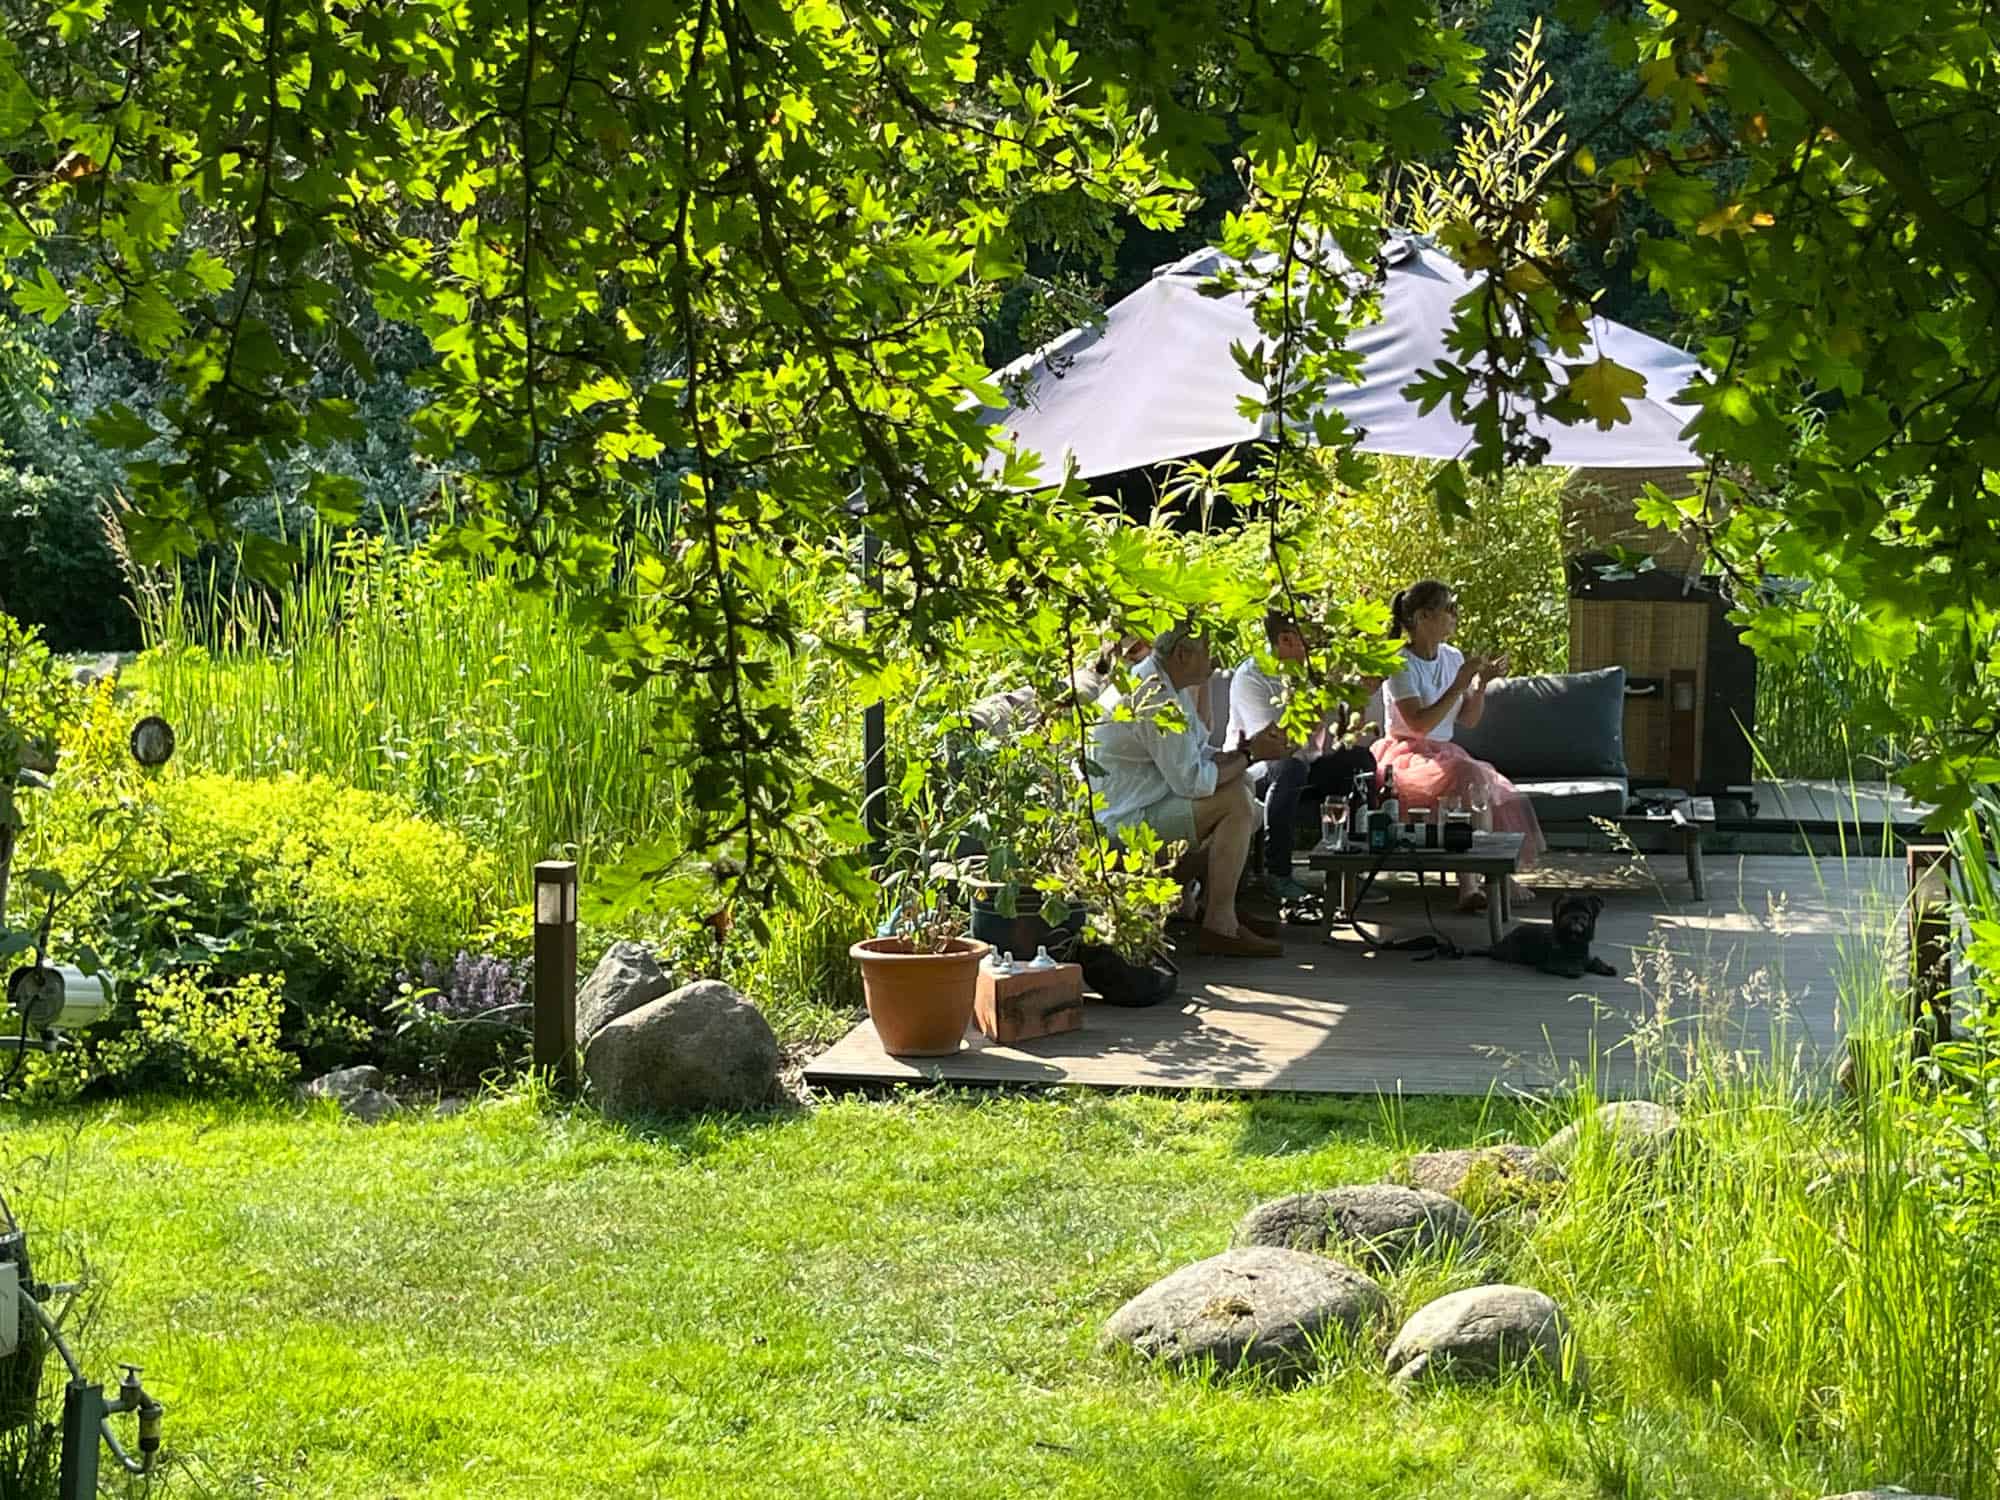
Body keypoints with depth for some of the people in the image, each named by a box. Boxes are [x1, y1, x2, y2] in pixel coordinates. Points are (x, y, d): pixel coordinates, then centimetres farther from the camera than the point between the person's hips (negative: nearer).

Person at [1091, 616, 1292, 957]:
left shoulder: (1168, 686, 11)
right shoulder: (1155, 699, -22)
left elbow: (1200, 756, 16)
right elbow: (1192, 781, -23)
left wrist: (1251, 748, -1)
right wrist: (1249, 756, -11)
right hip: (1121, 824, -11)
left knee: (1238, 786, 16)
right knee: (1235, 803, -18)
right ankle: (1219, 927, -16)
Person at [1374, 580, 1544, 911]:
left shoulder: (1453, 657, 11)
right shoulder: (1401, 664, -11)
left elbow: (1468, 720, 15)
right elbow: (1419, 724, -21)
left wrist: (1482, 684, -1)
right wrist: (1458, 686, -21)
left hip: (1442, 754, 7)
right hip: (1406, 757, -7)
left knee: (1496, 794, -22)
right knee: (1472, 779, -32)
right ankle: (1471, 881, -29)